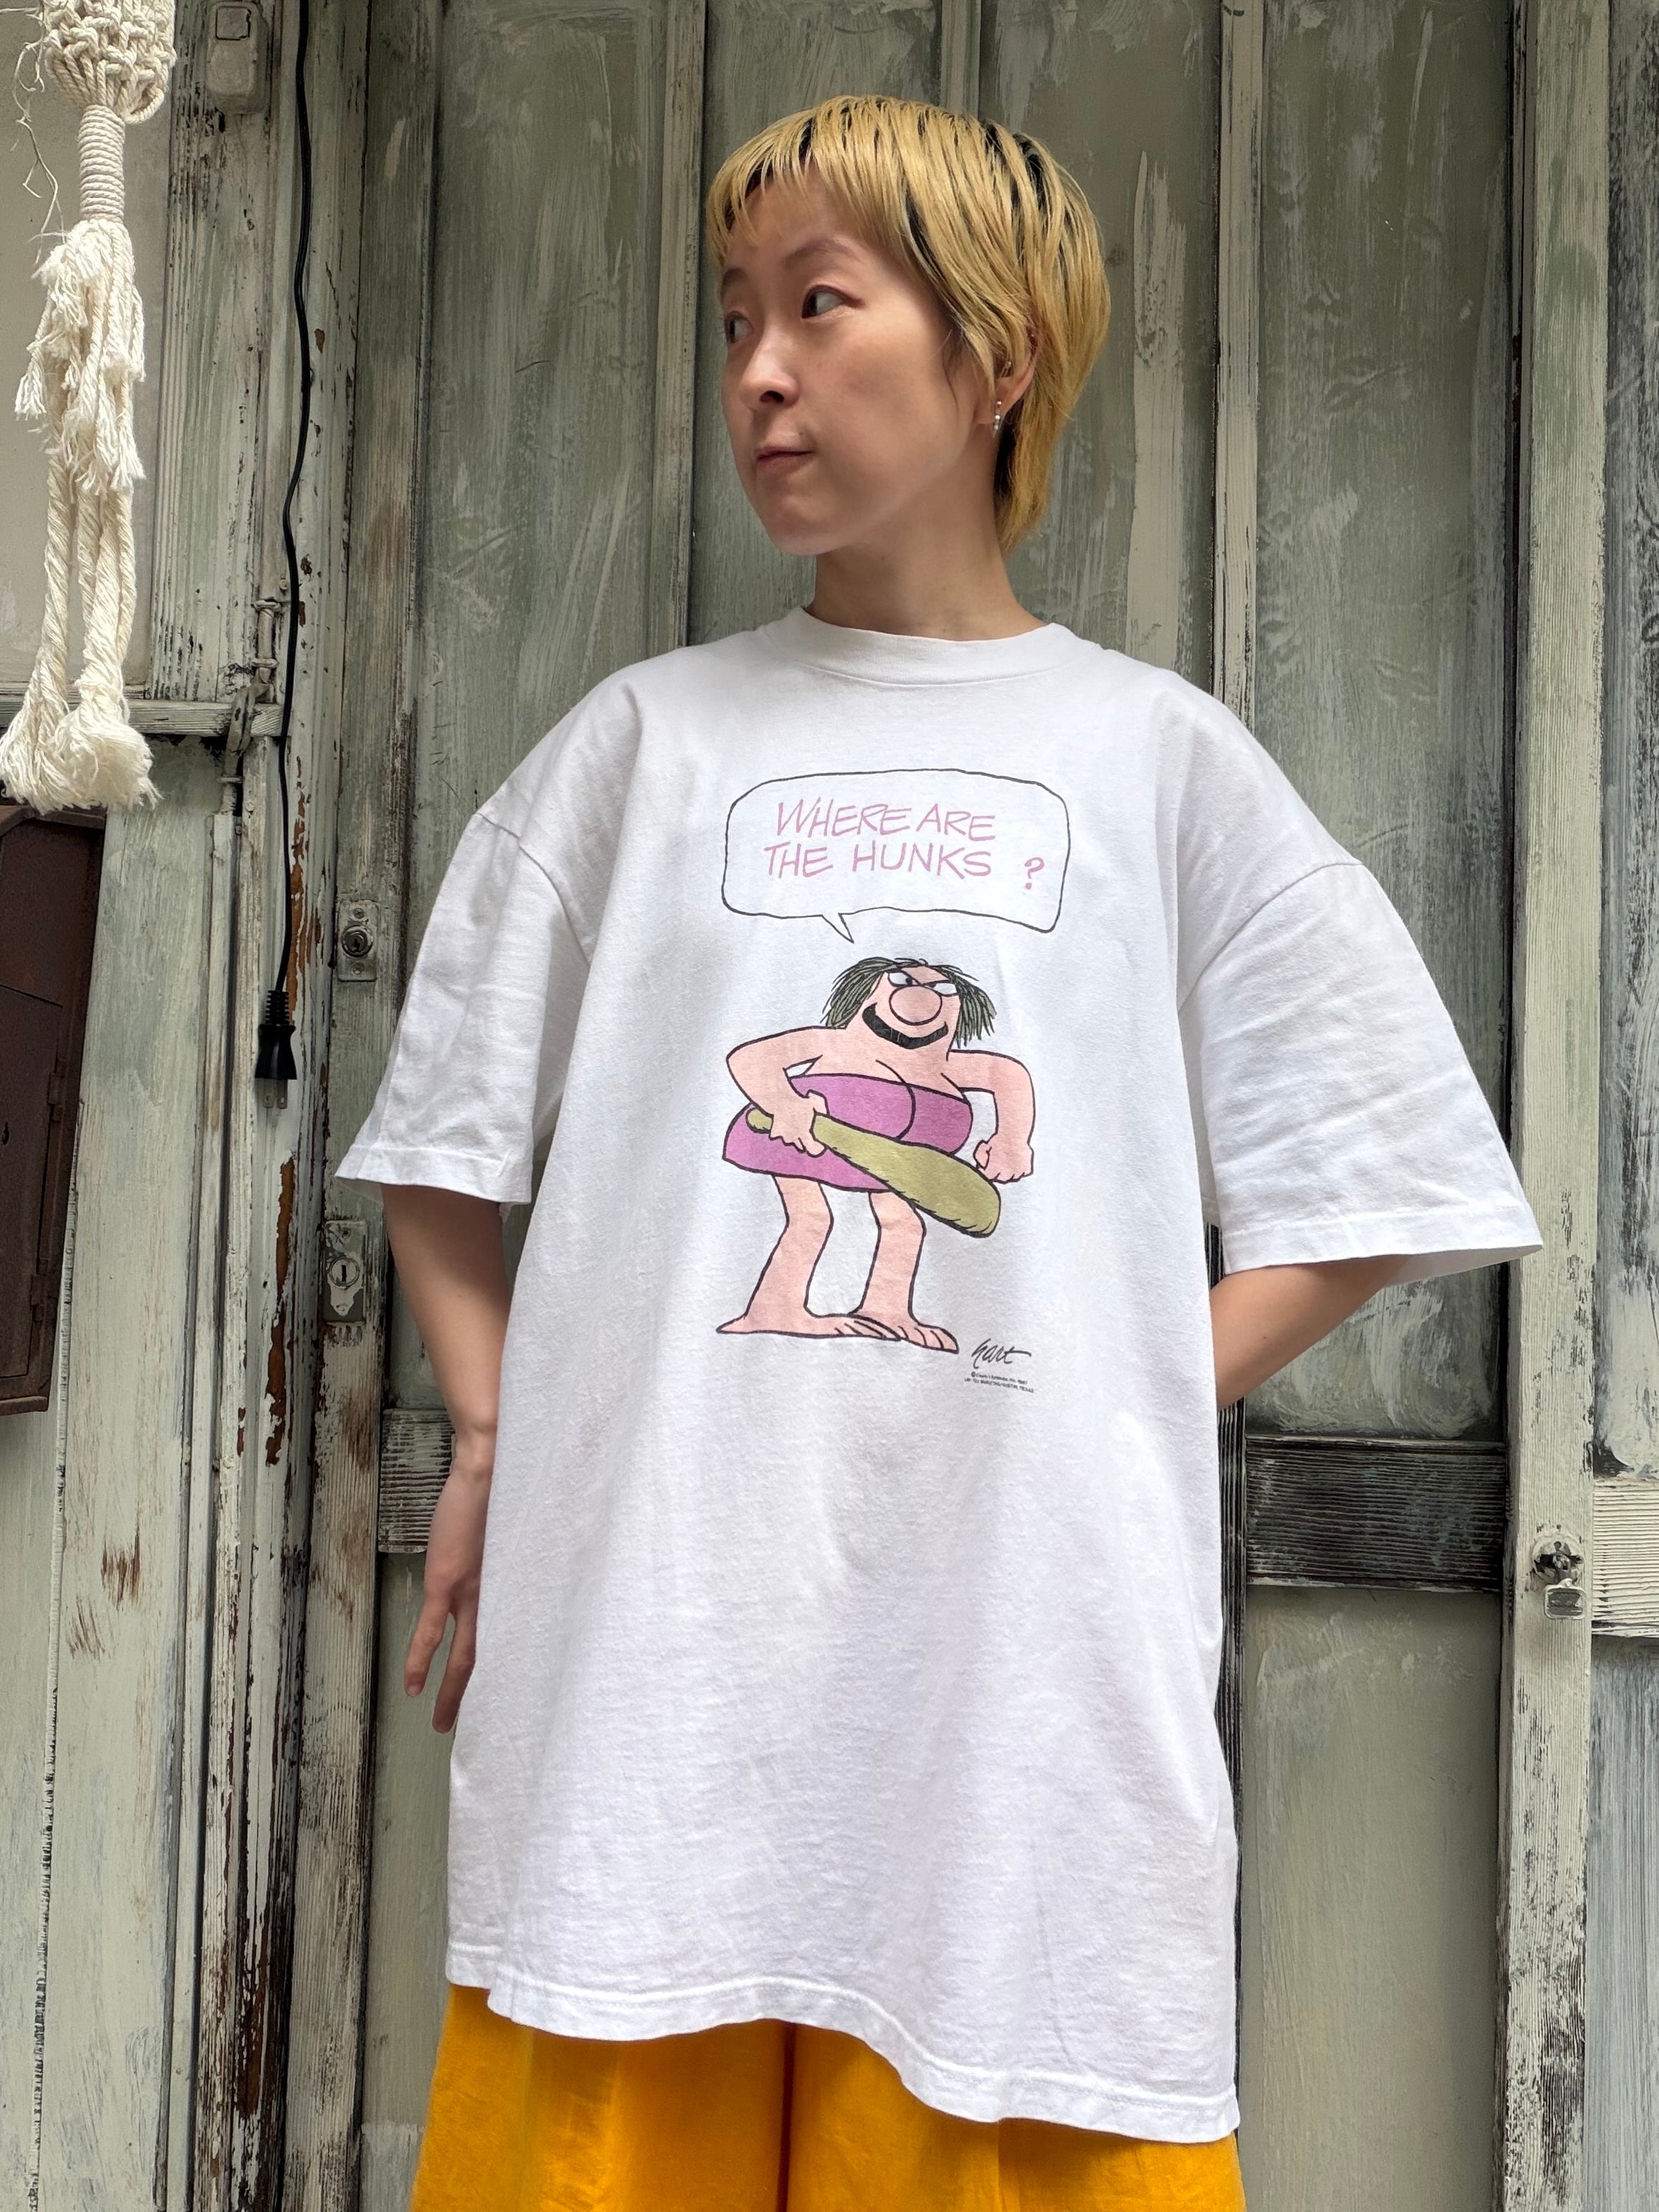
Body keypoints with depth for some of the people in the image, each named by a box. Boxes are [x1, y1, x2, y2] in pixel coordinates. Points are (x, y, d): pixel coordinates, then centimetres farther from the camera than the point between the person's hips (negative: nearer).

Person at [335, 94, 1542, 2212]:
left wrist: (1126, 1429, -3)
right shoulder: (649, 736, 12)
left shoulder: (1157, 755, 9)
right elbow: (443, 1132, 17)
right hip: (645, 1650, 1)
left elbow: (1360, 1188, 9)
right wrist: (494, 1436, 4)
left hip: (1018, 1667, 0)